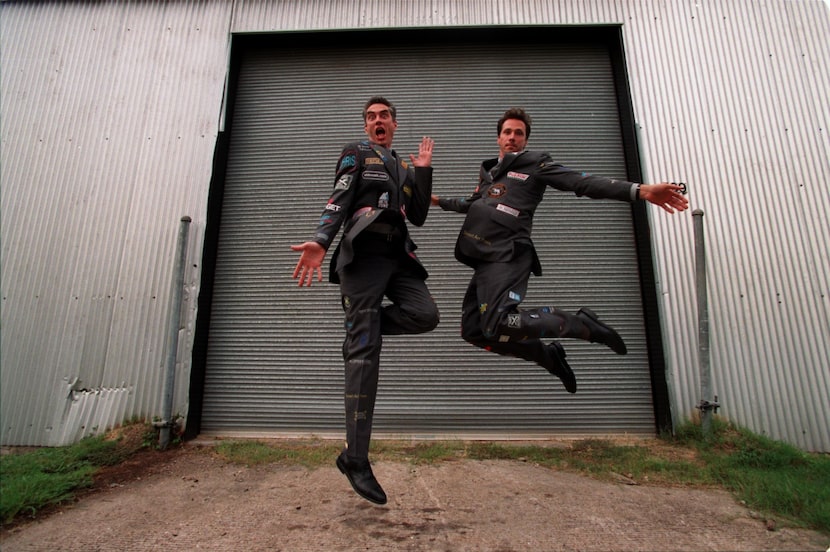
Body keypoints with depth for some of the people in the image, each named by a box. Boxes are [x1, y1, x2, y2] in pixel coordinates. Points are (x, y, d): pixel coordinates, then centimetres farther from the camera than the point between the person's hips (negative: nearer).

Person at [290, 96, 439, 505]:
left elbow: (418, 217, 19)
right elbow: (338, 201, -3)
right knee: (365, 354, -12)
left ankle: (357, 328, 4)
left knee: (425, 314, -23)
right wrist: (320, 241, -20)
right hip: (363, 254, -6)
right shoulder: (356, 154, 13)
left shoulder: (404, 168, 29)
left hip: (397, 256, 6)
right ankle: (356, 460, -7)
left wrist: (423, 170, 15)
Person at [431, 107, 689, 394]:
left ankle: (581, 323, -5)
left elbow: (585, 183, -5)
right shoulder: (489, 169, 25)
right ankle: (549, 356, 18)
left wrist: (641, 190, -17)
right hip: (483, 258, 7)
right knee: (473, 330, 3)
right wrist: (440, 201, 44)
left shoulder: (536, 163, 7)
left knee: (497, 326, -26)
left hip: (507, 256, -7)